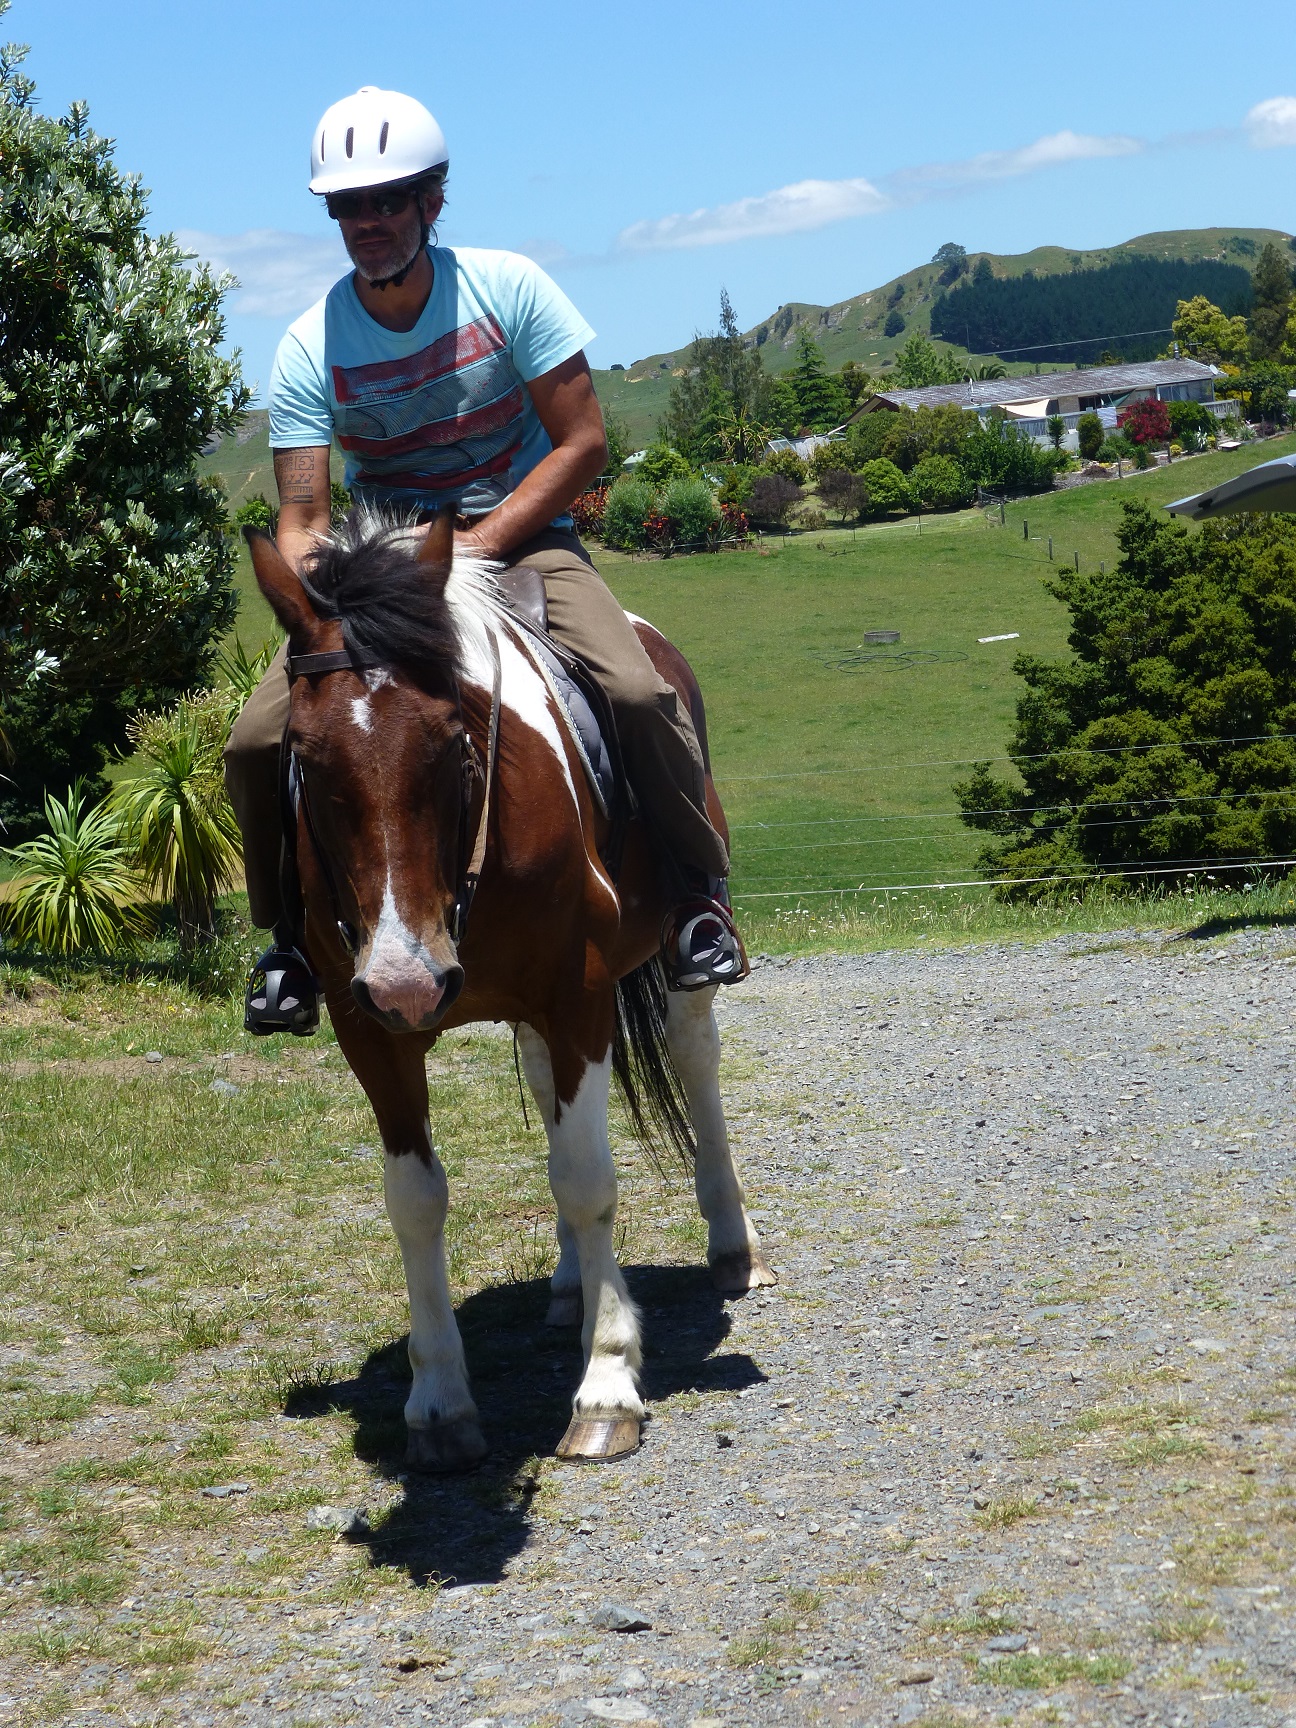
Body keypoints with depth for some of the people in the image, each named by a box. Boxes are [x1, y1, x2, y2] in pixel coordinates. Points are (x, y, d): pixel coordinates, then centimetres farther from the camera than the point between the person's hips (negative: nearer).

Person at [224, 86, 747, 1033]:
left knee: (639, 690, -29)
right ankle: (295, 933, 9)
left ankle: (699, 890, -5)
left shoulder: (508, 287, -11)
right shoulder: (310, 348, -9)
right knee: (258, 740, -16)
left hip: (521, 533, -1)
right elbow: (302, 519, -12)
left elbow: (583, 441, -10)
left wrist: (478, 544, -21)